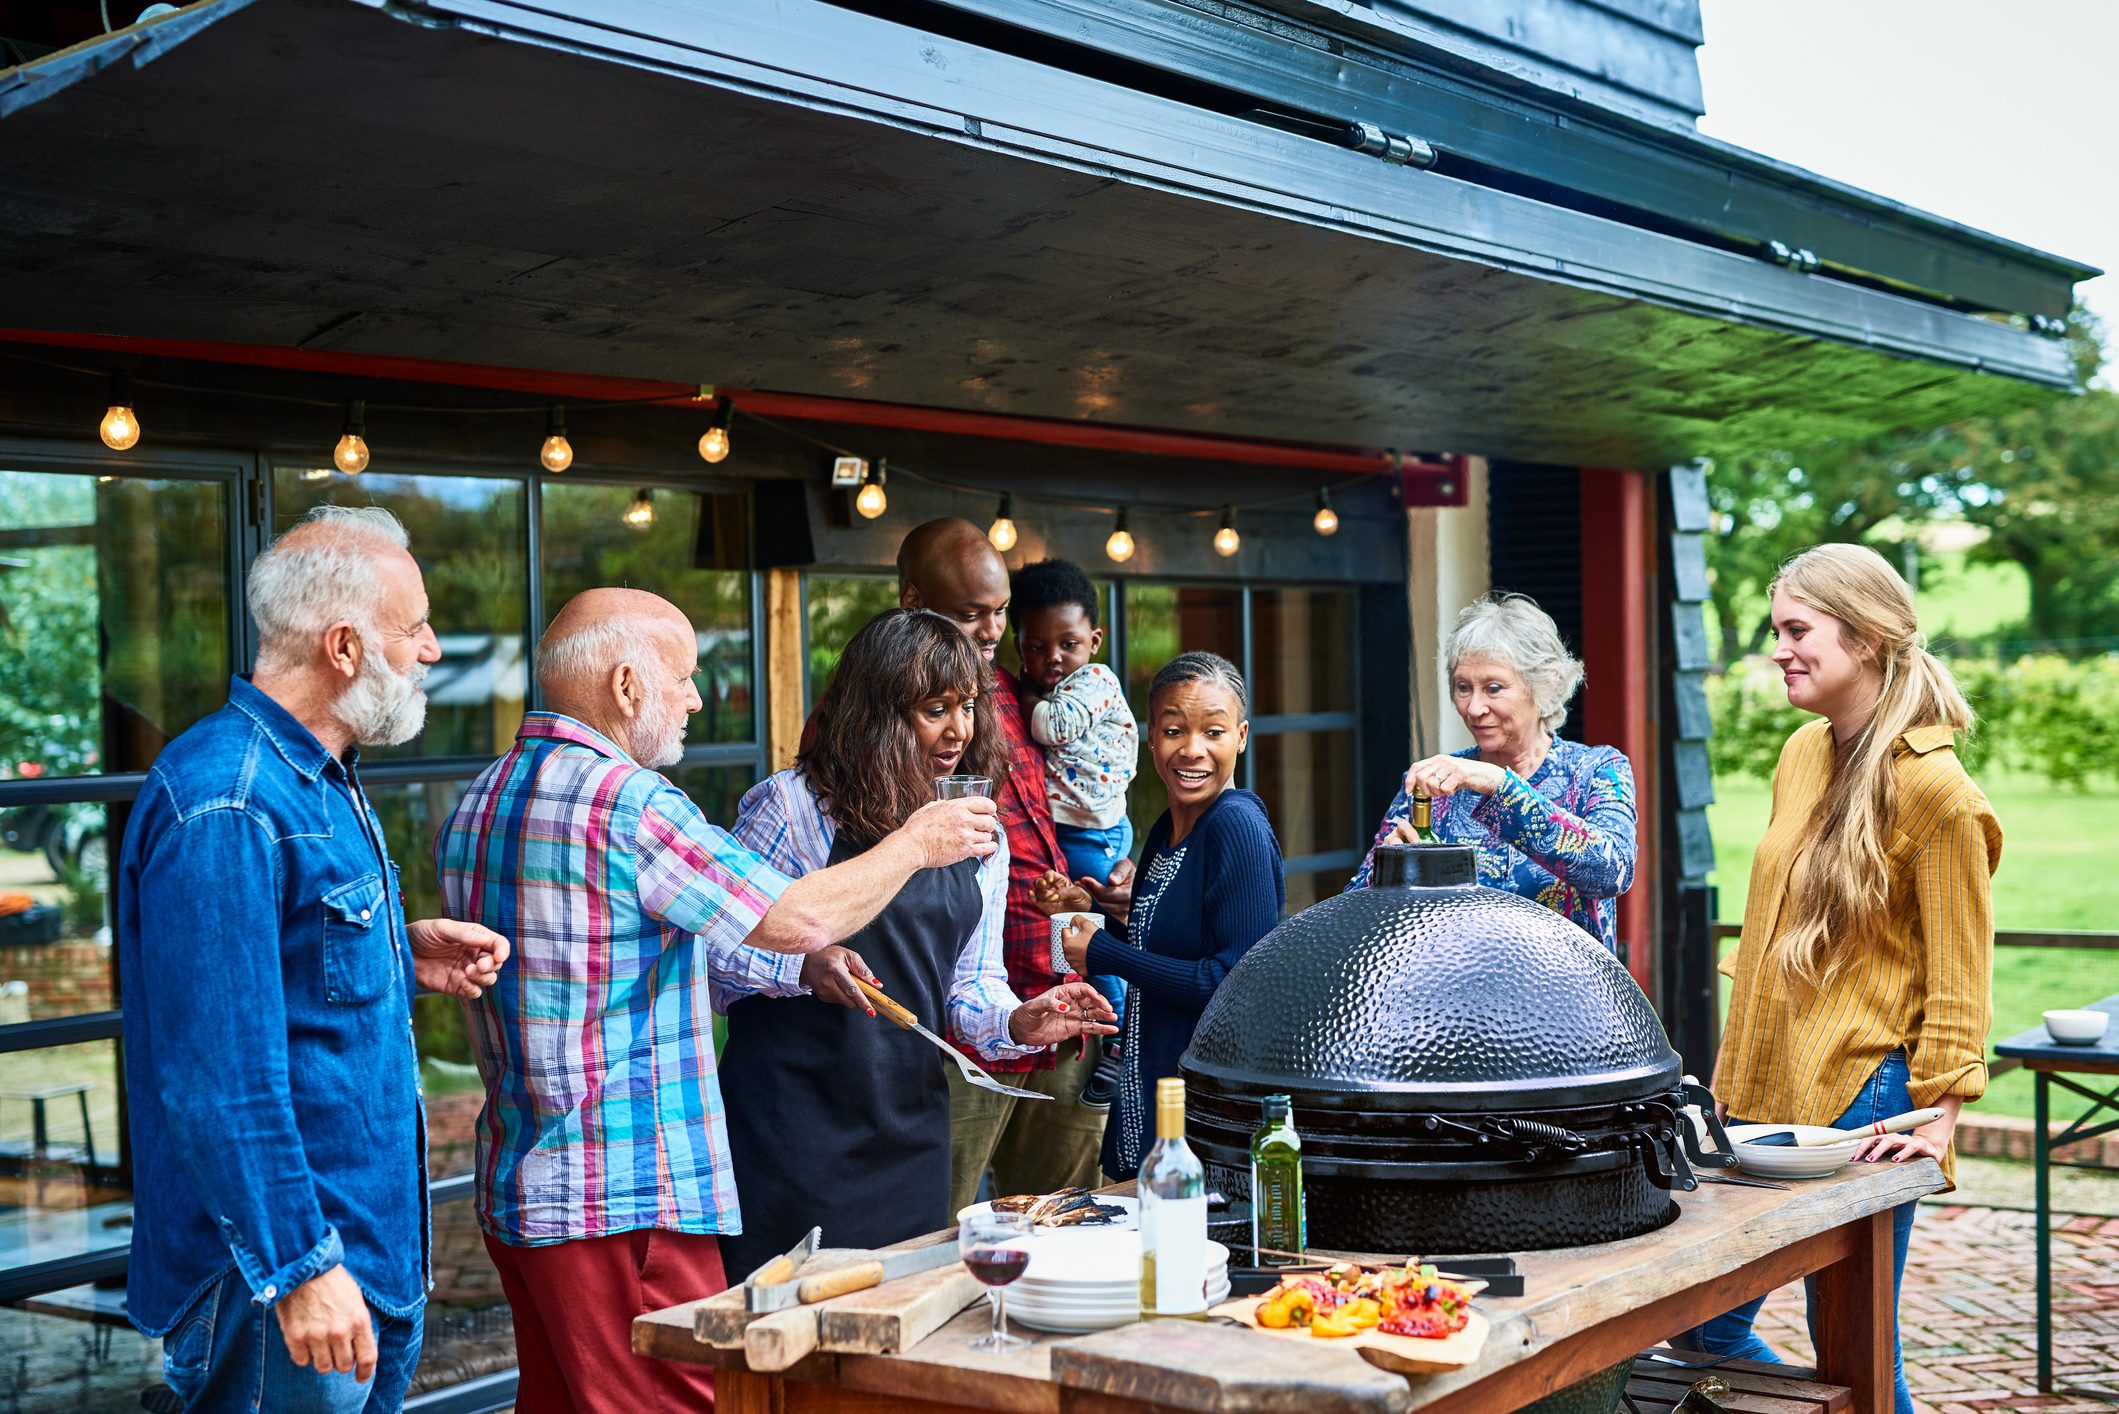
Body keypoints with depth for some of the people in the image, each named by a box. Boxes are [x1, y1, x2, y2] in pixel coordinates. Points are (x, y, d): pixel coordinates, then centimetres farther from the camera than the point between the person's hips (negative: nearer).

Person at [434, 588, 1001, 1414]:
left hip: (514, 1191, 9)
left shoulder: (476, 806, 12)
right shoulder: (622, 797, -17)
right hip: (627, 1203, -9)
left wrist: (796, 964, 16)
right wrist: (916, 842, 1)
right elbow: (802, 918, -16)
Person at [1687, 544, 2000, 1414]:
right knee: (1706, 1324, 13)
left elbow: (1957, 980, -11)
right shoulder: (1804, 752, 10)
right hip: (1761, 1084, 8)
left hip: (1859, 1096, -8)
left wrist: (1937, 1116, -16)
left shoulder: (1933, 789, -14)